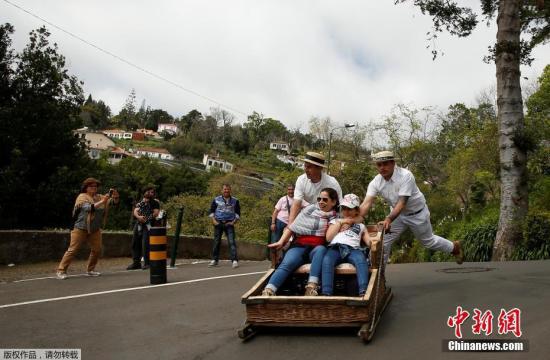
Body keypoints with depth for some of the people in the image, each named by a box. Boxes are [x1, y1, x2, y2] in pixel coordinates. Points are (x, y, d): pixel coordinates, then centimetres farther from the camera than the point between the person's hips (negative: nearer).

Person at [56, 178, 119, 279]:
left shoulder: (99, 197, 8)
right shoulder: (82, 197, -6)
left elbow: (114, 202, 3)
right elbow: (89, 207, -24)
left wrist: (115, 197, -19)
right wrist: (102, 201, -31)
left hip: (95, 229, 5)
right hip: (81, 228, -5)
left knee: (97, 250, 3)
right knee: (72, 250, -5)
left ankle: (90, 270, 18)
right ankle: (61, 271, 1)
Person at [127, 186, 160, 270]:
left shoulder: (155, 202, 5)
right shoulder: (140, 203, 18)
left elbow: (156, 213, -6)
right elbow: (135, 212, 4)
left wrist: (147, 218, -13)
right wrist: (139, 217, -17)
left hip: (149, 224, -6)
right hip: (139, 224, 6)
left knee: (146, 243, -14)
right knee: (135, 243, 7)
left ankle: (147, 263, -7)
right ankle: (136, 262, 16)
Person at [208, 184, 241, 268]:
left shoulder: (235, 201, 7)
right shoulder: (216, 200, 6)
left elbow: (238, 213, 10)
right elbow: (211, 211, 10)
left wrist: (233, 222, -3)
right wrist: (214, 220, -4)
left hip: (229, 223, -1)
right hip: (218, 223, 1)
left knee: (231, 242, -11)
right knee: (216, 242, 5)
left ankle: (234, 260, -13)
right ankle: (214, 260, 15)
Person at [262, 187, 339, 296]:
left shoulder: (336, 218, 13)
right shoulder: (310, 209, 13)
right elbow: (292, 226, 10)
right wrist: (281, 242, 1)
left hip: (317, 248, -1)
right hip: (300, 245, 1)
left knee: (320, 249, -36)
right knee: (287, 263, -29)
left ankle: (311, 288, -47)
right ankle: (267, 292, -42)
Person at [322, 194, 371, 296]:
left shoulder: (361, 225, 33)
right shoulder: (335, 221, 33)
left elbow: (369, 242, 18)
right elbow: (328, 238, 15)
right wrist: (340, 222, 14)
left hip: (353, 249, 0)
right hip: (335, 247, 0)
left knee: (361, 260, -37)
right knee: (327, 260, -36)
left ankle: (363, 292, -52)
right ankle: (326, 294, -47)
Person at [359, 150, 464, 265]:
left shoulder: (405, 175, -32)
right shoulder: (375, 182, -18)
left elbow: (402, 202, -40)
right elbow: (366, 203, -28)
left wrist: (389, 219, -55)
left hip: (417, 213, -4)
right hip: (398, 213, 4)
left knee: (428, 240, 16)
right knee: (383, 241, -6)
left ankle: (455, 247, 44)